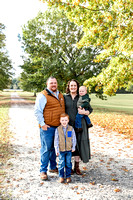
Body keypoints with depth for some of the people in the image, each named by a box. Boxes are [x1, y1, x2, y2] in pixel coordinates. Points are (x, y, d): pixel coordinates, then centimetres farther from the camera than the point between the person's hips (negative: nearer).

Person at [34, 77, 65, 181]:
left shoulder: (60, 95, 15)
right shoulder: (43, 95, -8)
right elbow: (37, 111, -11)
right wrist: (42, 124, -13)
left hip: (59, 127, 7)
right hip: (47, 128, -6)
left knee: (55, 148, 15)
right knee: (46, 149, -2)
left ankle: (53, 167, 30)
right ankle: (43, 170, 10)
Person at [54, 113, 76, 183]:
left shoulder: (71, 129, -3)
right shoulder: (58, 129, -4)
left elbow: (73, 139, 5)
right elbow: (56, 140, -2)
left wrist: (73, 147, 3)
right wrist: (57, 150, -4)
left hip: (69, 149, 1)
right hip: (61, 150, -1)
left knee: (68, 163, 9)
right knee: (61, 163, 3)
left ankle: (68, 176, 22)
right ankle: (61, 176, 17)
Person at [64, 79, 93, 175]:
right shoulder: (64, 97, 6)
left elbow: (90, 109, 7)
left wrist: (84, 112, -14)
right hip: (68, 125, 0)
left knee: (78, 144, 3)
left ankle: (77, 166, 17)